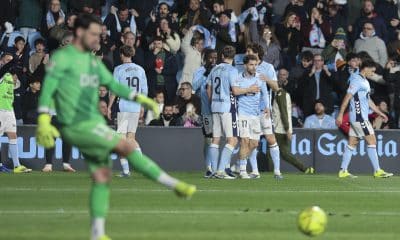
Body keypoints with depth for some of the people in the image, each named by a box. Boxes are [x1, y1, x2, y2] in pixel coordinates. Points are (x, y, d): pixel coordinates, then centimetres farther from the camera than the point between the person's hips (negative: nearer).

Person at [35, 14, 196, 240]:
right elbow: (47, 90, -12)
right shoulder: (62, 57, -7)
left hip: (93, 124, 9)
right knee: (128, 147, -16)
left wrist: (141, 99, 9)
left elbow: (113, 84, 20)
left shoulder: (93, 61, 17)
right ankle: (174, 185, -12)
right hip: (76, 126, -9)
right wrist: (44, 121, -22)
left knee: (102, 177, 4)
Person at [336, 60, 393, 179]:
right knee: (372, 141, -8)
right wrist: (340, 115, -20)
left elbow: (368, 101, 25)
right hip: (359, 116, -10)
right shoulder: (357, 80, -12)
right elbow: (347, 98, -16)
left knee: (352, 143, 7)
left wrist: (380, 113, 24)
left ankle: (343, 171, 6)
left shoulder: (364, 82, 18)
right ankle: (377, 171, -6)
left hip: (358, 118, 10)